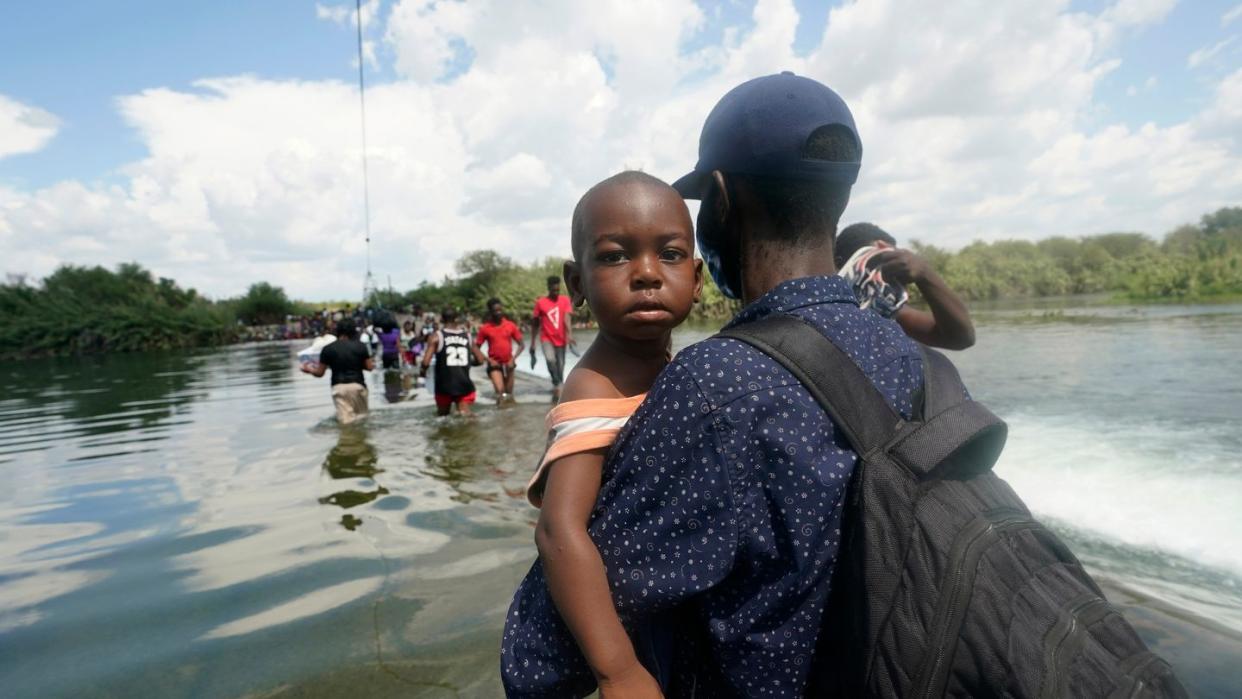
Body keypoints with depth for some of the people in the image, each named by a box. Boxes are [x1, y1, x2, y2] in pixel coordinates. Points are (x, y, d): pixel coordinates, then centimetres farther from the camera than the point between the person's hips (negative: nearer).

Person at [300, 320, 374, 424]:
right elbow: (370, 367, 6)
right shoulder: (360, 346, 0)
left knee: (345, 419, 0)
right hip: (357, 385, 0)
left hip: (339, 386, 0)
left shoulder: (328, 348, 1)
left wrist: (308, 369, 28)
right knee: (362, 414, 15)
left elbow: (319, 373, 7)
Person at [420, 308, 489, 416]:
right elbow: (480, 360, 8)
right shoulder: (467, 335, 4)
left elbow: (426, 362, -14)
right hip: (464, 383, 1)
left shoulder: (436, 337, -5)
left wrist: (423, 371, 7)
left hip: (444, 384, -1)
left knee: (442, 416, 19)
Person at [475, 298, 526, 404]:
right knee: (500, 391, -16)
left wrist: (513, 358, -11)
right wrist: (488, 360, -11)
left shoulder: (511, 325, -2)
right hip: (495, 363, -2)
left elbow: (521, 345, 3)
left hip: (508, 363, 2)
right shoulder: (485, 328, -5)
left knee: (509, 394, 8)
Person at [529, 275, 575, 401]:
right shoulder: (540, 302, -2)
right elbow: (535, 323, 6)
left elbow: (566, 318, -14)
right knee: (550, 360, -27)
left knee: (560, 366, 5)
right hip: (547, 339, -2)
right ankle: (557, 387, -15)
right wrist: (532, 343, 7)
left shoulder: (565, 300, 0)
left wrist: (569, 334, -32)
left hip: (560, 339, 2)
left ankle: (557, 388, 22)